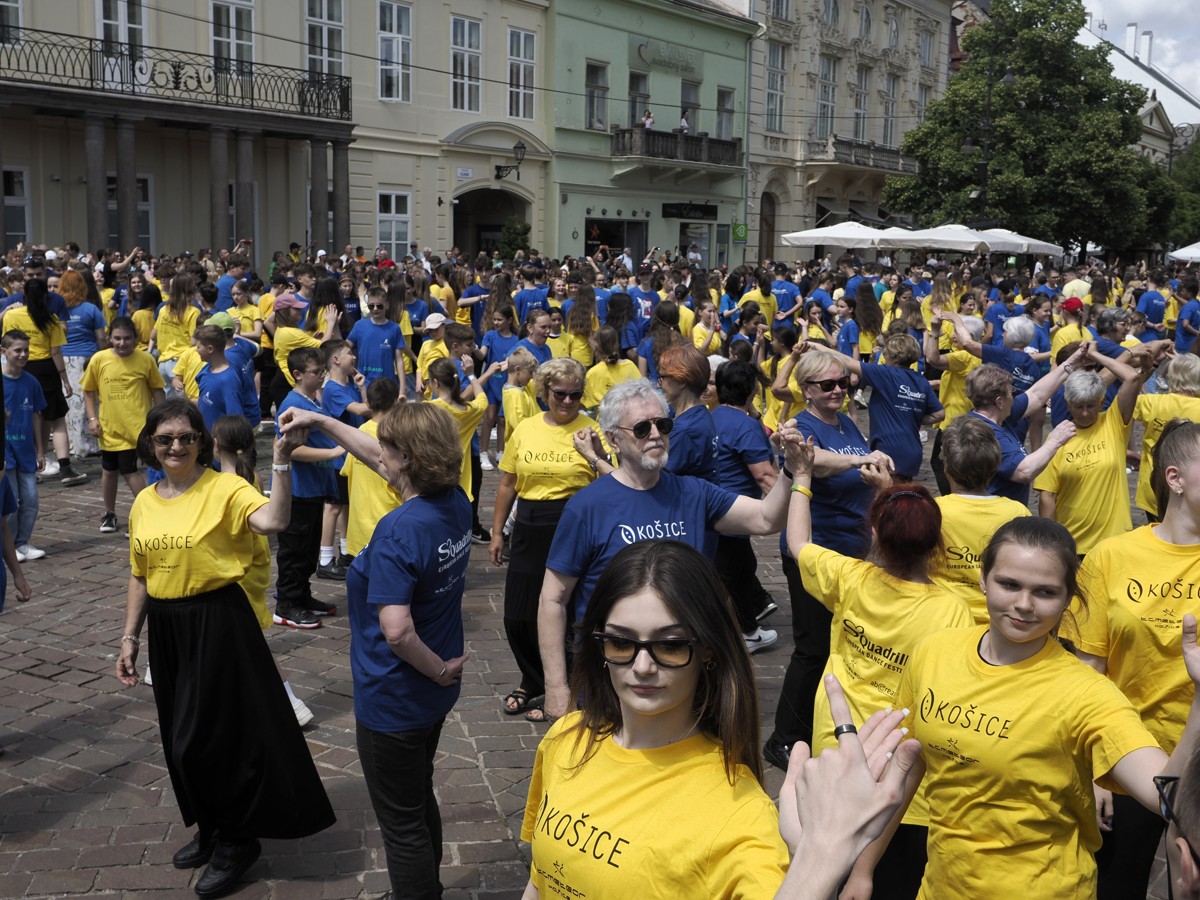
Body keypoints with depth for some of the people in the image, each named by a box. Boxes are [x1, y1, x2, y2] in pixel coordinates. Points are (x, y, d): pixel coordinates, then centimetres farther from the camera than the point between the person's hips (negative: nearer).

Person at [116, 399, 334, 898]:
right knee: (182, 739, 17)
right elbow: (139, 577, 14)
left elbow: (273, 521, -32)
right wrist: (129, 638, 13)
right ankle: (211, 829, 37)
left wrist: (281, 462, -39)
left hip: (218, 624, -7)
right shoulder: (144, 503, 7)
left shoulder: (224, 489, -13)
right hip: (166, 628, 7)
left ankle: (237, 842, 21)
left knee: (212, 736, 0)